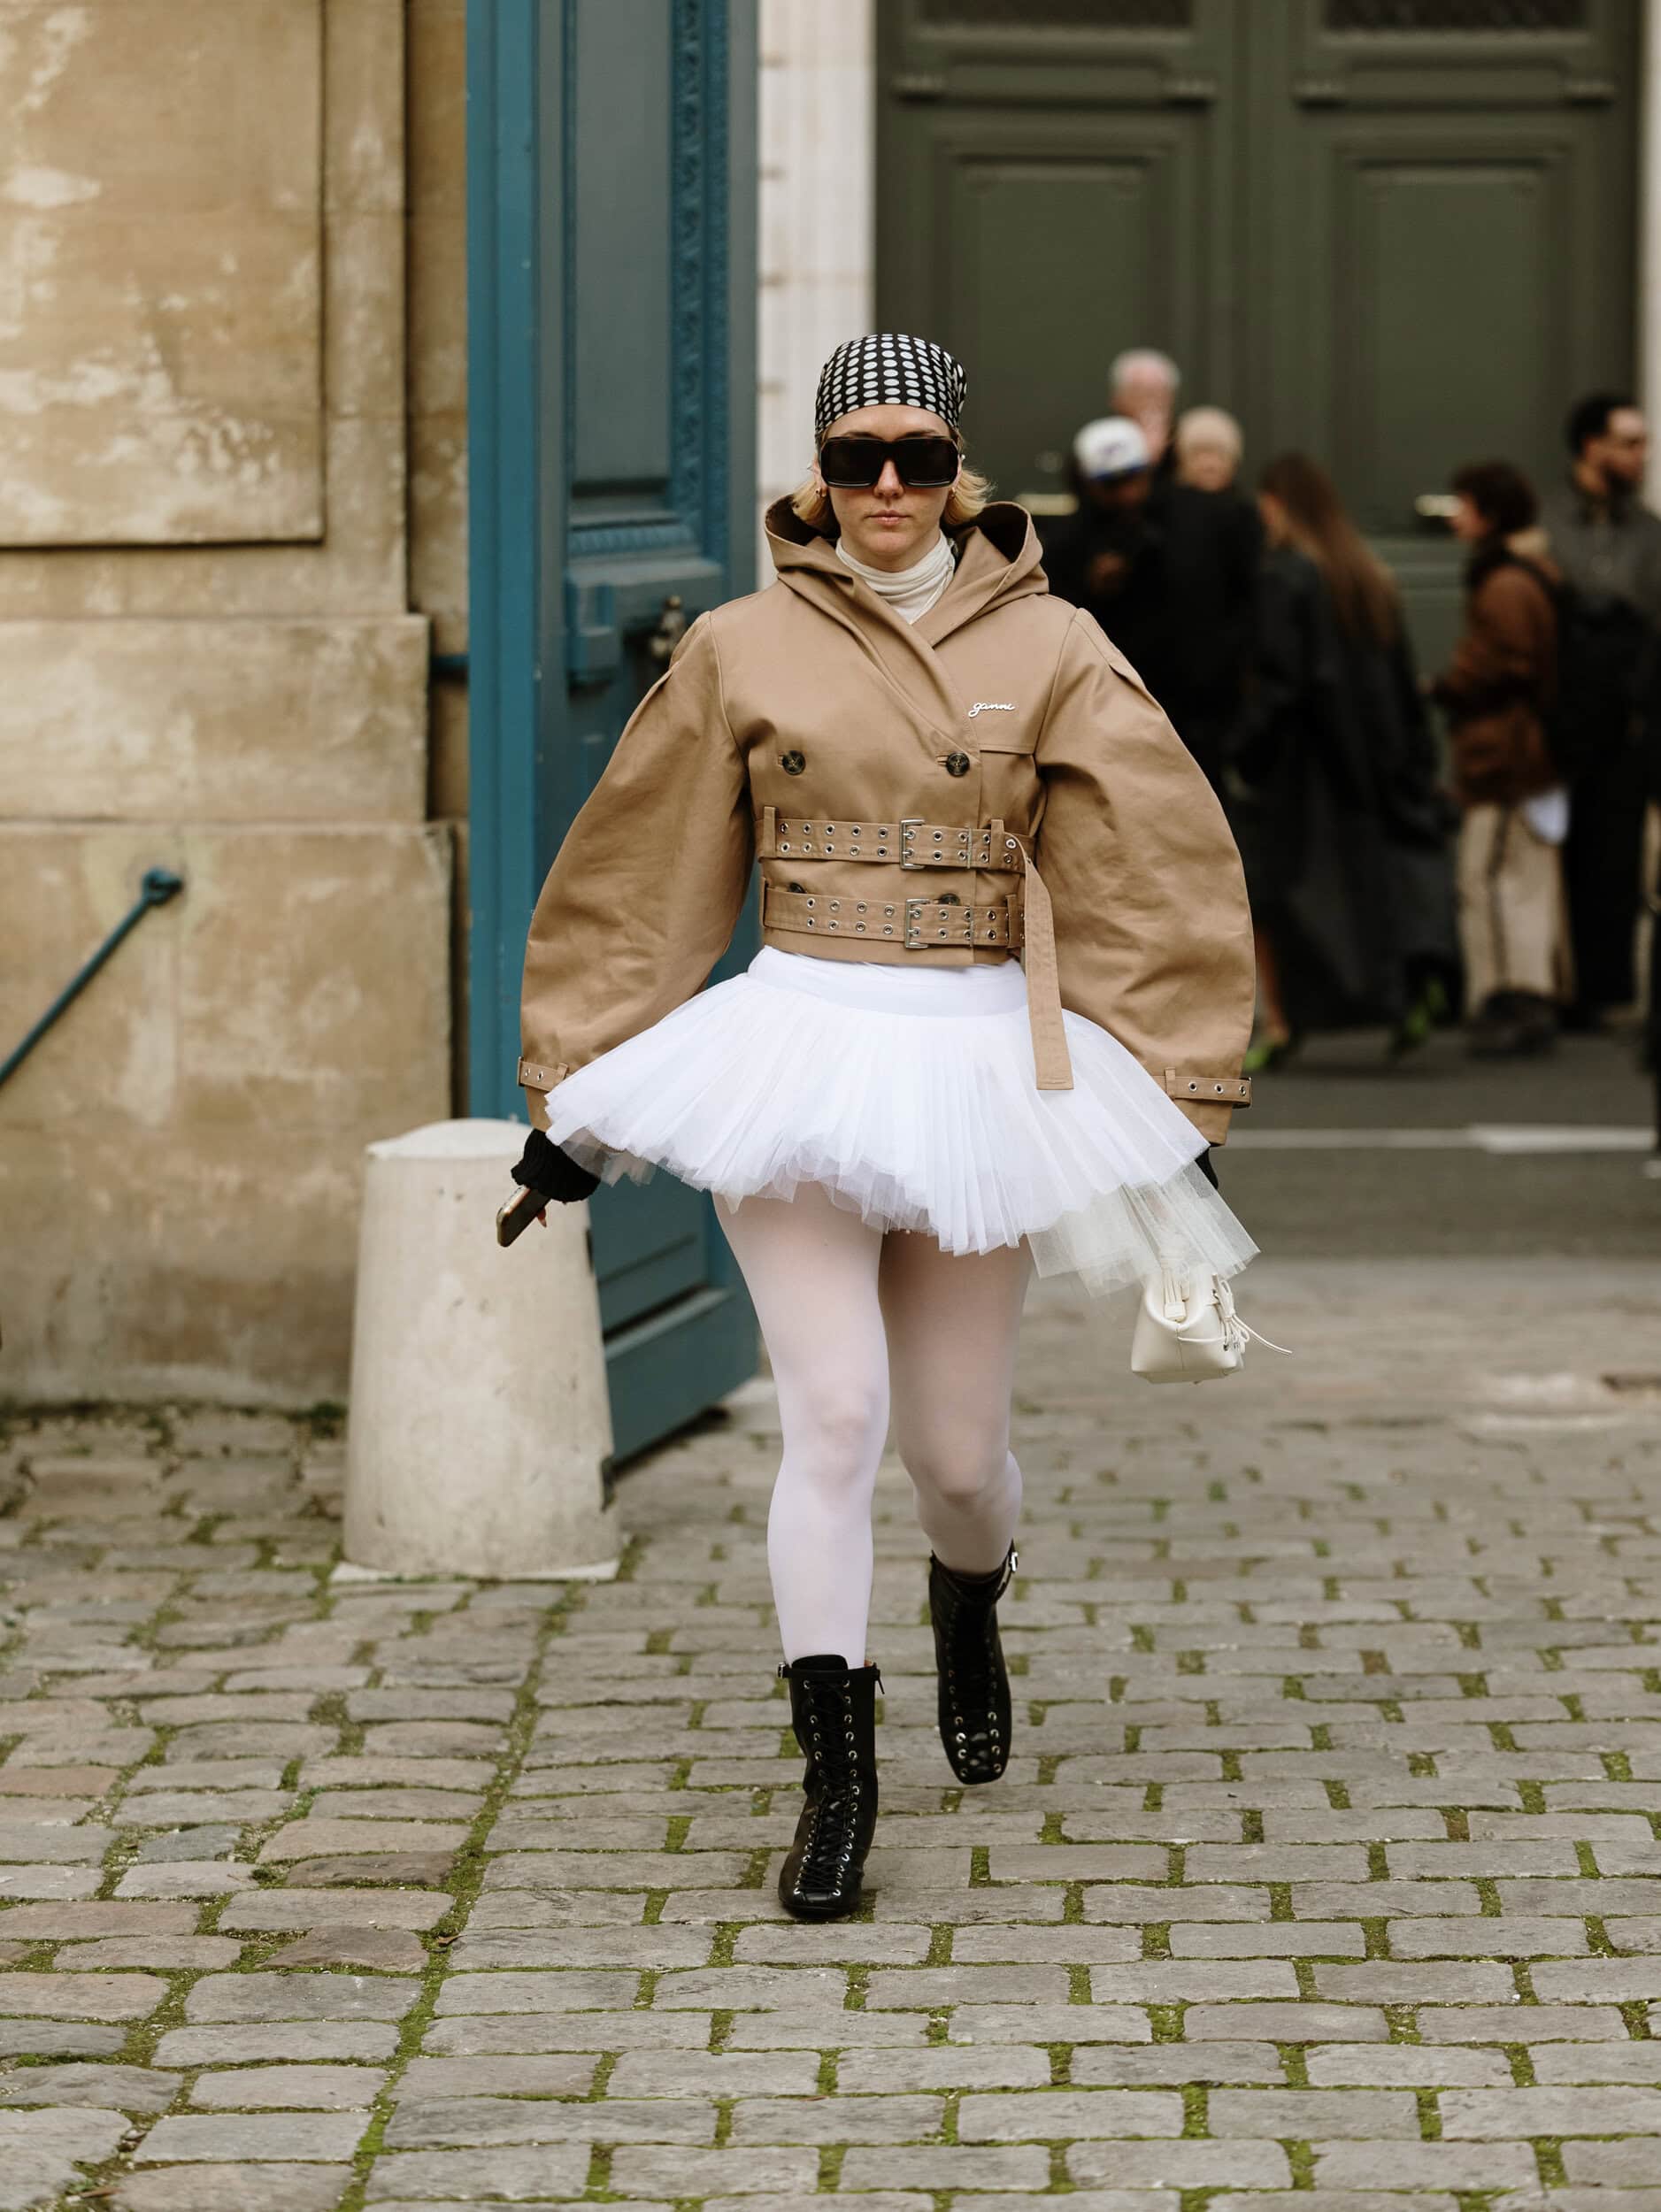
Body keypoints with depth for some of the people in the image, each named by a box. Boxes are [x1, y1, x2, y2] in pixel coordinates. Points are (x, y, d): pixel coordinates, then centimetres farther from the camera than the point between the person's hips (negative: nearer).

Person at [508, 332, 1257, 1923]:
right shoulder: (742, 651, 3)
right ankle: (836, 1782, -8)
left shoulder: (1051, 653, 2)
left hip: (978, 1069, 1)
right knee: (835, 1414, -15)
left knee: (956, 1449, 6)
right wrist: (577, 1101, 11)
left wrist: (1175, 1094, 1)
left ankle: (968, 1608, 43)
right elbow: (638, 880, 10)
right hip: (797, 1059, 0)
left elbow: (1157, 872, 4)